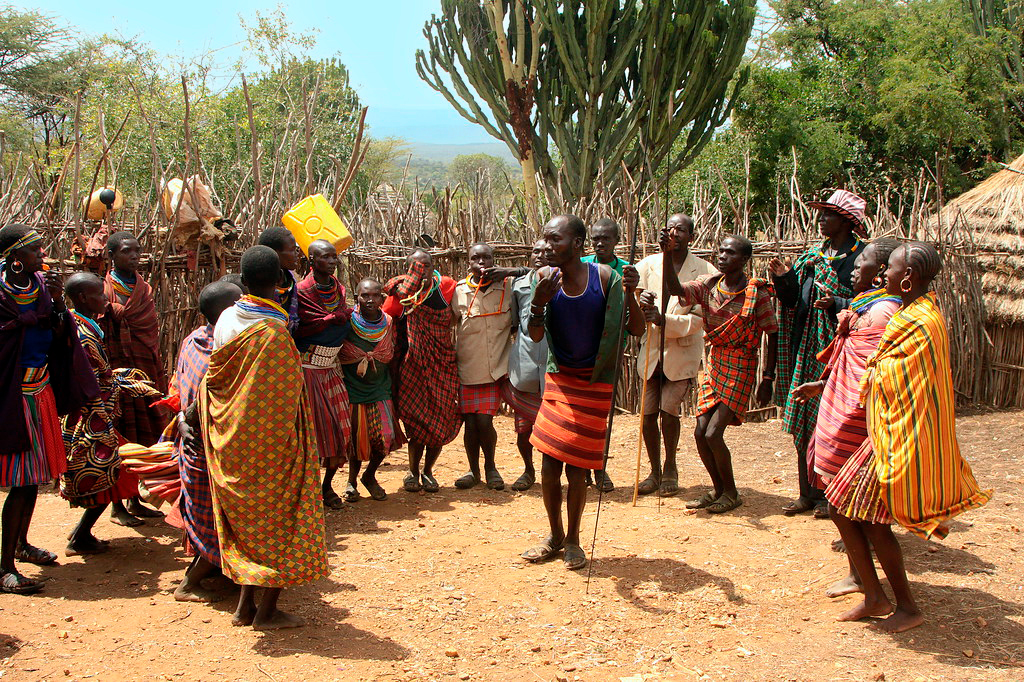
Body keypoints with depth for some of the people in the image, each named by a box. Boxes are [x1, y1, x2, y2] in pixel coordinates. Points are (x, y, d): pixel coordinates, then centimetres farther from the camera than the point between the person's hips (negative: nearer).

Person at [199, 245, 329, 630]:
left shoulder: (227, 320, 2)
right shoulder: (274, 332, -20)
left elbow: (214, 380, 10)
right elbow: (283, 400, -19)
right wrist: (290, 444, -10)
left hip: (232, 441, 7)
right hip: (268, 440, -7)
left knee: (246, 520, 17)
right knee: (277, 516, 6)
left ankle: (245, 606, 23)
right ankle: (267, 611, 11)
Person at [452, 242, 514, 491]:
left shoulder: (507, 288, 0)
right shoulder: (458, 291, -1)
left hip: (495, 369, -1)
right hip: (466, 370, 1)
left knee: (484, 421, -7)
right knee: (470, 423, 2)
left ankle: (490, 467, 19)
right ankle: (473, 470, 24)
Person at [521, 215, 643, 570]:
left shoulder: (604, 277, -12)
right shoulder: (545, 278, -6)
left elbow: (637, 330, -10)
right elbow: (535, 335, -10)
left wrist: (630, 294, -27)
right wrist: (539, 301, -29)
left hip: (595, 383, -2)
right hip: (559, 379, 2)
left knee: (576, 470, 0)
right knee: (549, 466, 2)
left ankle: (573, 540, 21)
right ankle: (555, 536, 24)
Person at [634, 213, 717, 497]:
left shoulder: (704, 271, -5)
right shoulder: (648, 265, 2)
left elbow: (697, 319, -10)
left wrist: (665, 320, -25)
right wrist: (642, 306, -27)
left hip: (682, 353, -3)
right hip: (651, 351, 3)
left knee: (669, 410, -11)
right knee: (648, 414, 3)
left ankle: (670, 467, 13)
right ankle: (655, 471, 23)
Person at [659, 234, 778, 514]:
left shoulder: (757, 293, -12)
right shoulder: (710, 285, 1)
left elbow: (772, 335, -6)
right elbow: (676, 289, -14)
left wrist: (768, 378, -8)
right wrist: (668, 253, -29)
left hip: (740, 368, -6)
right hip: (715, 363, 6)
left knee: (713, 434, -11)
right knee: (700, 433, 4)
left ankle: (731, 493, 9)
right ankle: (718, 489, 24)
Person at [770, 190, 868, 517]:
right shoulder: (813, 255, 16)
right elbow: (794, 300, 15)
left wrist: (837, 304, -25)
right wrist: (784, 278, -2)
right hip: (805, 350, 7)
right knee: (802, 426, 10)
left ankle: (830, 495, 9)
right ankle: (809, 493, 20)